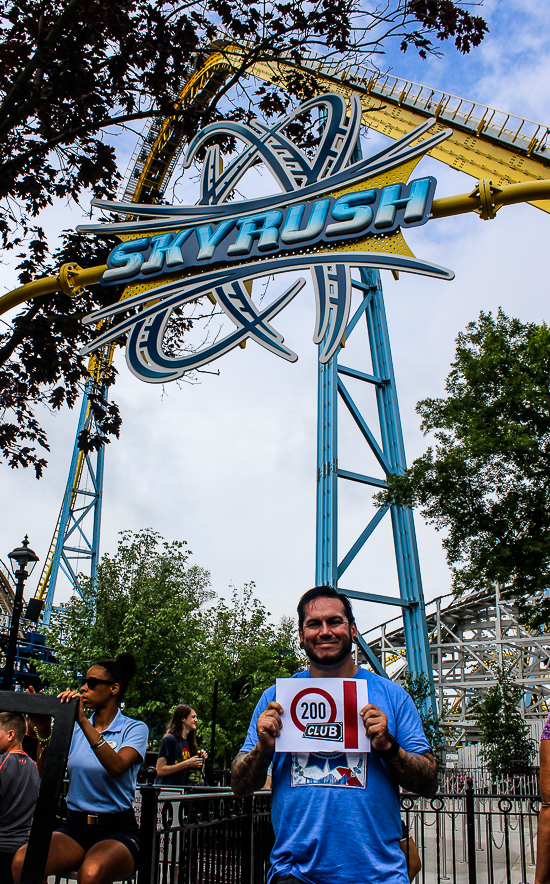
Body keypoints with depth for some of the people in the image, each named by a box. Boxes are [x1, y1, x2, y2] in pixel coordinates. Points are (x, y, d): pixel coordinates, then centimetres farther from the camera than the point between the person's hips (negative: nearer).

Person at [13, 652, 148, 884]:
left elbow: (117, 767, -21)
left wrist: (83, 721, -25)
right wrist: (44, 732, -9)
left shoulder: (135, 729, 1)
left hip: (116, 830, -4)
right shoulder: (75, 729, 13)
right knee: (22, 860, -28)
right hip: (74, 827, 4)